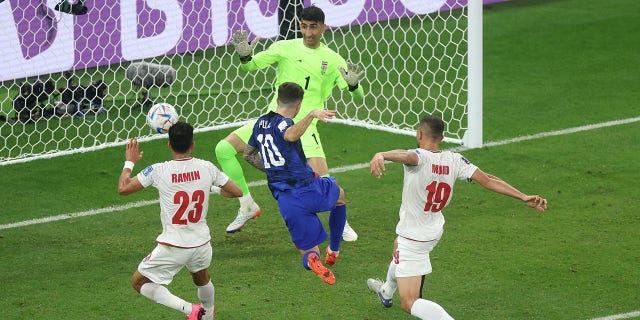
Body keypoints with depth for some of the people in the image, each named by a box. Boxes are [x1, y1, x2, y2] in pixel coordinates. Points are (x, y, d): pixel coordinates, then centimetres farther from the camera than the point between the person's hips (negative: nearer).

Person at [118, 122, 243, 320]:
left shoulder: (158, 171, -15)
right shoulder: (206, 168, -7)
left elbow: (123, 189, -8)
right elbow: (237, 192, 2)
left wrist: (129, 162, 9)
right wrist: (220, 191, 24)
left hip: (172, 248, -4)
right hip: (201, 244, 4)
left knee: (139, 282, 13)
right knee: (202, 278, 35)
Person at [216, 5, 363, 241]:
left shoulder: (332, 60, 2)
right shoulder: (285, 48, 3)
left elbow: (358, 97, 2)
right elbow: (251, 66, 2)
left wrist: (353, 85, -22)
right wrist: (244, 56, -21)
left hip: (304, 126, -2)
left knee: (321, 175, -21)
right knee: (224, 148, -10)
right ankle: (247, 207, 5)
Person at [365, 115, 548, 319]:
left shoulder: (420, 157, -27)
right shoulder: (454, 160, -9)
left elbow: (405, 156, -52)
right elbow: (487, 180, -14)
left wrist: (380, 156, -74)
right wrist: (524, 197, -12)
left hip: (413, 238, -8)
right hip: (434, 232, 8)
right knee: (398, 247, 42)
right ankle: (387, 291, 71)